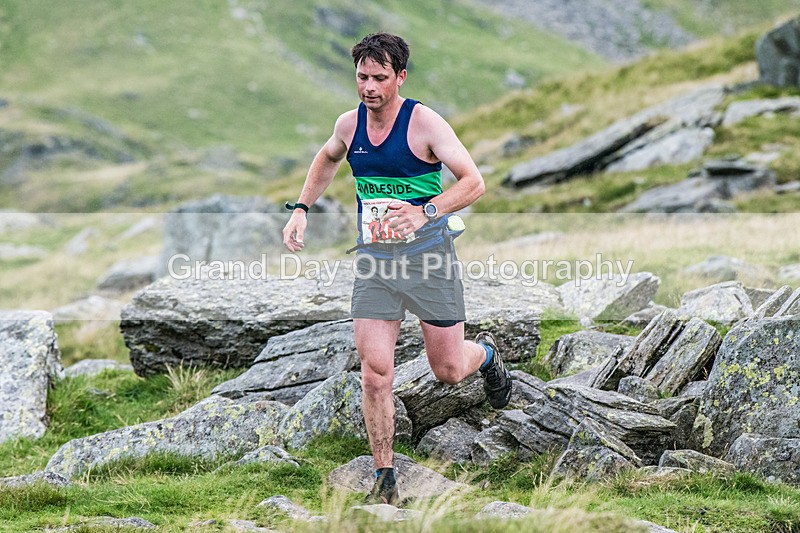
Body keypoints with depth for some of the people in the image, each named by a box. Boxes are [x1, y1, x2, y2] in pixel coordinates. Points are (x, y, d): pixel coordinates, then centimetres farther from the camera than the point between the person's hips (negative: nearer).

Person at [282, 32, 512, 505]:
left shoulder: (424, 122, -13)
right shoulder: (349, 124, 3)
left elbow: (474, 182, -17)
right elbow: (326, 161, 27)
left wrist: (426, 212, -32)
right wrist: (302, 209, 14)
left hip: (428, 255, -3)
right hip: (374, 258, 3)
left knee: (448, 371, 7)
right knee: (376, 373, -7)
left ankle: (486, 353, 45)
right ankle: (385, 480, 4)